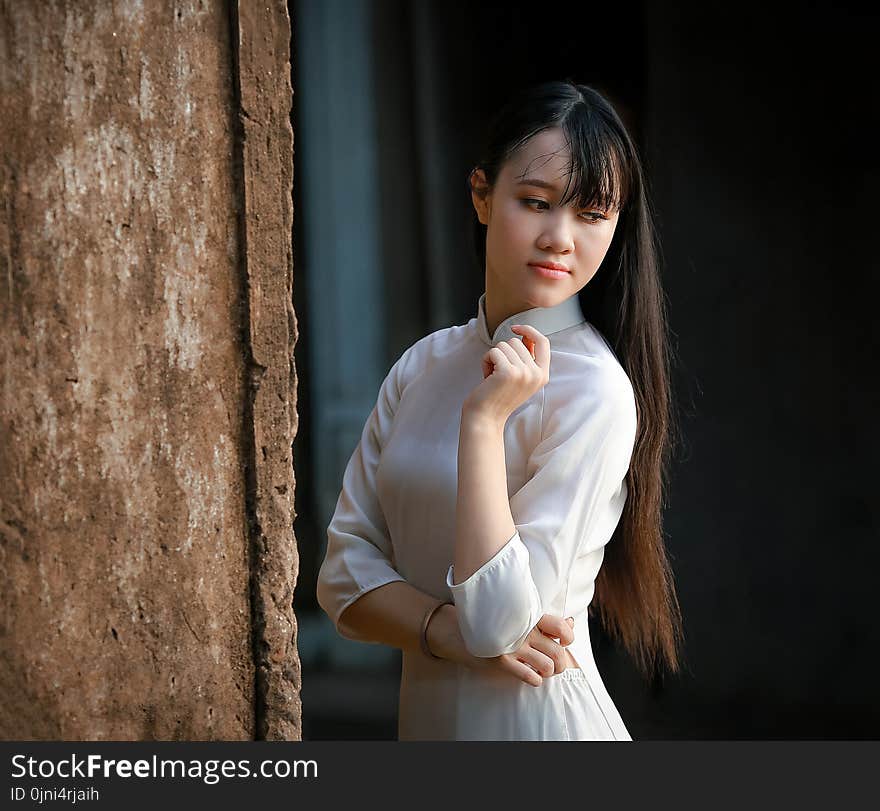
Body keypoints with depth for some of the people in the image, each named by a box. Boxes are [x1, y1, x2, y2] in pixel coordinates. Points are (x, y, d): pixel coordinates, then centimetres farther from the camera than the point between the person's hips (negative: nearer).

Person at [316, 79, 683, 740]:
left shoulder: (596, 391, -20)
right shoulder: (424, 363, -1)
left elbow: (498, 621, -24)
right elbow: (345, 571, -3)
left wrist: (483, 420, -26)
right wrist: (448, 628, -20)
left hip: (536, 718, -5)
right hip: (424, 714, 5)